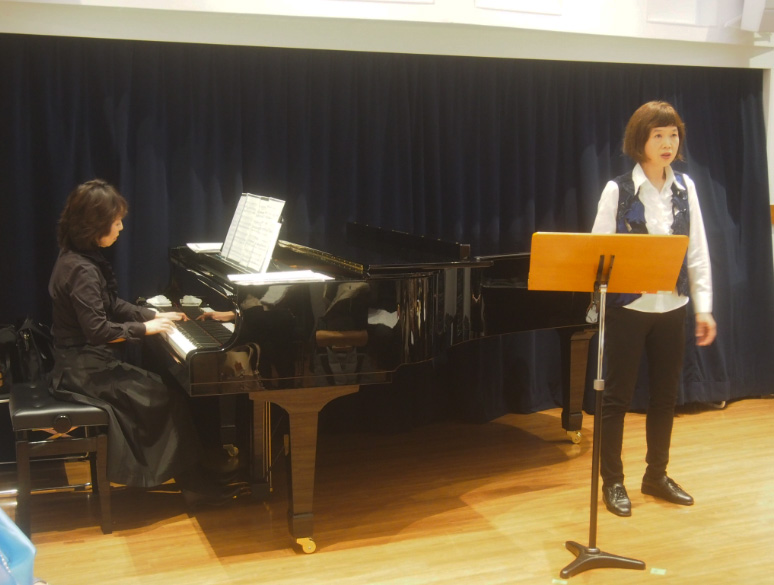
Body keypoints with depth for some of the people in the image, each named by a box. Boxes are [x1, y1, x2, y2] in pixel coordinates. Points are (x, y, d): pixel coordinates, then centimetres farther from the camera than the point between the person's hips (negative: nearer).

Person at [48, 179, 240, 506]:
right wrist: (145, 328, -16)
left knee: (162, 385, 10)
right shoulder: (82, 270, -23)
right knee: (169, 398, -8)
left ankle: (187, 475, 14)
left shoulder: (79, 258, 9)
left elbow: (112, 306, 18)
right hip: (85, 370, -10)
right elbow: (98, 329, -27)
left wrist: (156, 315, 10)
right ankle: (191, 482, 2)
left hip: (87, 362, 10)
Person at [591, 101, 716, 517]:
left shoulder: (685, 187, 4)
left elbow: (697, 251, 5)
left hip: (672, 307, 4)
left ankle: (656, 475, 29)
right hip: (628, 307, -4)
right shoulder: (618, 190, -8)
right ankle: (612, 481, 18)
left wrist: (703, 307, 2)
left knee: (665, 394, 13)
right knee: (617, 396, 4)